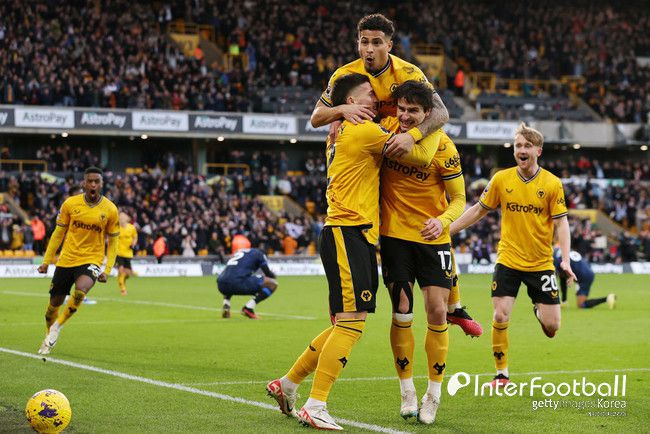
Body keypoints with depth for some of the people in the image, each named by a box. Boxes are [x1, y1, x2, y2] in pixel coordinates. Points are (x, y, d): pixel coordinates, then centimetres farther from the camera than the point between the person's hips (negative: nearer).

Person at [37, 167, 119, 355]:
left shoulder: (110, 209, -4)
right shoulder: (70, 204, -2)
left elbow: (113, 241, 4)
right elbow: (58, 233, 8)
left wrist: (107, 270, -5)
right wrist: (46, 261, 5)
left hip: (91, 260, -2)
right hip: (66, 260, 2)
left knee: (81, 289, -32)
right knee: (54, 303, 7)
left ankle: (57, 326, -8)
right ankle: (49, 339, 37)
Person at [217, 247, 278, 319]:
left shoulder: (238, 252, 35)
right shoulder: (259, 253, 17)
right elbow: (268, 274, 19)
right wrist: (272, 275, 43)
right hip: (238, 283, -6)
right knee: (272, 284, 7)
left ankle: (226, 305, 13)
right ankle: (248, 308, -4)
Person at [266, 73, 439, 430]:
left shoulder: (341, 134, 20)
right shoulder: (366, 132, -8)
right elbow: (421, 157, -5)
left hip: (355, 237, 10)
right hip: (348, 235, -10)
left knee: (344, 325, 13)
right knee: (352, 323, -12)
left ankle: (287, 385, 21)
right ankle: (315, 407, -12)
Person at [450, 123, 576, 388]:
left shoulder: (552, 183, -5)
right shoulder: (501, 179, -2)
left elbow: (561, 222, -4)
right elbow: (479, 210, 9)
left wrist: (565, 259, -15)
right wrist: (446, 230, 4)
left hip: (541, 263, 0)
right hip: (508, 260, 1)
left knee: (551, 327, -1)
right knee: (500, 318, -9)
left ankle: (538, 311, 37)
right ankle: (502, 374, 10)